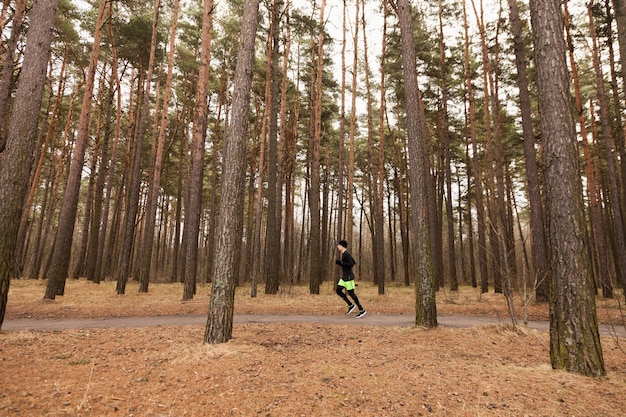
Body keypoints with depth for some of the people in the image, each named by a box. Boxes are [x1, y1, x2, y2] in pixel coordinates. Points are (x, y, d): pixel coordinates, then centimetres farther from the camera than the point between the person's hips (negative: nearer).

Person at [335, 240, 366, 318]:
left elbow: (351, 264, -25)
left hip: (348, 277, -10)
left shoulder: (346, 254, -15)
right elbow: (353, 262, 20)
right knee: (338, 290, 5)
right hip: (344, 277, 10)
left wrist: (340, 263, -21)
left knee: (351, 293, -4)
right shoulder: (343, 254, 13)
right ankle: (351, 305, 12)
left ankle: (362, 310, 6)